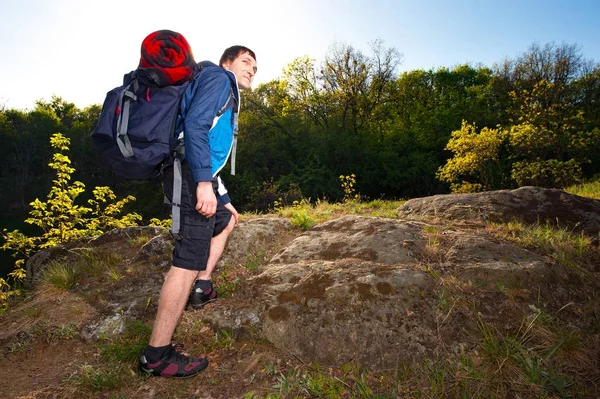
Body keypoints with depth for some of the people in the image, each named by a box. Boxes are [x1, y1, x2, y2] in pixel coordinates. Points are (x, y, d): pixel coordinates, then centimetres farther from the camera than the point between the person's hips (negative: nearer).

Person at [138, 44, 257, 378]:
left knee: (227, 220, 30)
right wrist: (204, 182, -26)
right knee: (190, 258, -14)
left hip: (198, 176, 11)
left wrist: (224, 199, 31)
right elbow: (194, 125, -17)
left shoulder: (228, 98, 30)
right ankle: (157, 355, -9)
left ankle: (202, 287, 28)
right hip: (191, 175, -11)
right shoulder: (217, 78, 2)